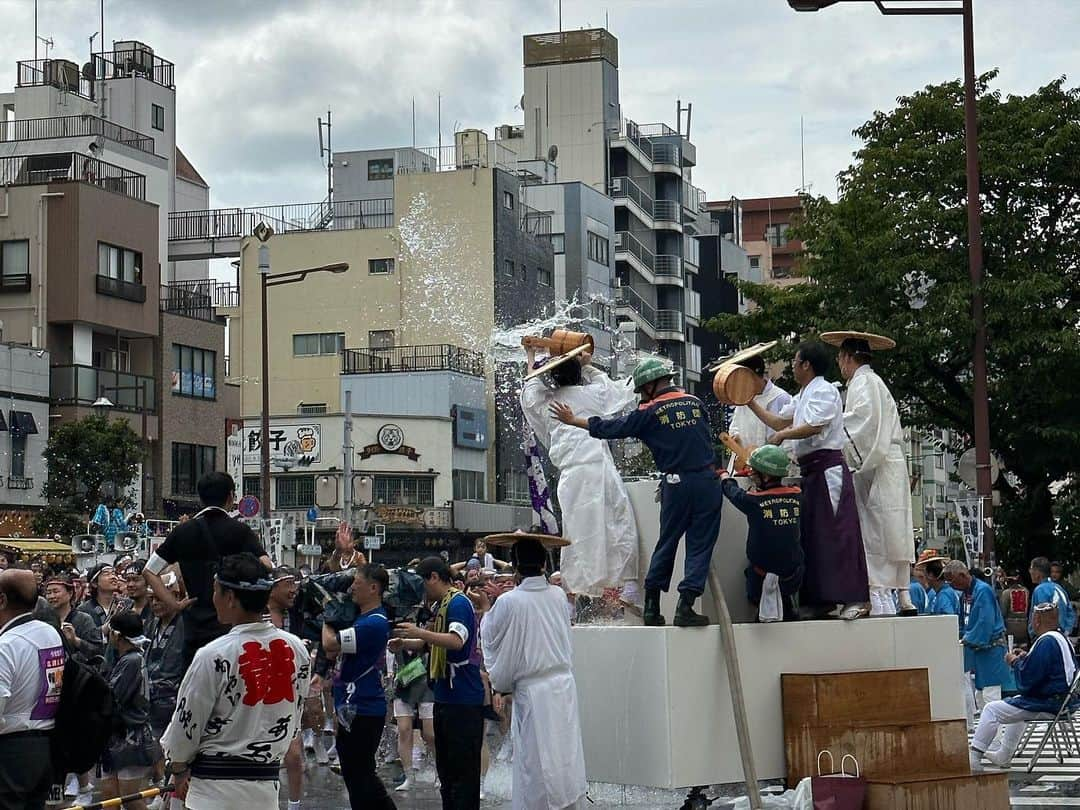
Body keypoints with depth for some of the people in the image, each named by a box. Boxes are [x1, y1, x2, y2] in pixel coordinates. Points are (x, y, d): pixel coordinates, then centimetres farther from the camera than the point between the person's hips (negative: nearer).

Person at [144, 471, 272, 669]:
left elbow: (148, 571, 10)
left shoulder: (183, 531, 9)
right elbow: (266, 567, -16)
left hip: (195, 625, 3)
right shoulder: (239, 530, -3)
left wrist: (174, 604, 8)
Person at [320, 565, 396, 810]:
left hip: (362, 711, -10)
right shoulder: (362, 617, 13)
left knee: (359, 776, -3)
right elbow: (333, 651, 16)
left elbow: (330, 644, -24)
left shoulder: (374, 623, -20)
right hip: (353, 708, 10)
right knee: (360, 774, 18)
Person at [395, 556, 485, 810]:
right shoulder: (441, 606, 17)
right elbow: (433, 643, 28)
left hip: (463, 698, -10)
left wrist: (420, 632, -30)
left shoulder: (458, 603, -13)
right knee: (445, 767, 14)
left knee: (463, 769, -7)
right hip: (445, 696, 10)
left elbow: (456, 641, -27)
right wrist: (404, 643, 13)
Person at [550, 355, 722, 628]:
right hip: (708, 480, 2)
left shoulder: (650, 412, -1)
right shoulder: (695, 403, 10)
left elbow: (611, 428, 6)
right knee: (700, 545, 2)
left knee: (666, 544, 12)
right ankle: (685, 607, -9)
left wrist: (573, 420, 17)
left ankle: (652, 607, 16)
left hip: (676, 485, -2)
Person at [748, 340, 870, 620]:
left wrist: (783, 435, -6)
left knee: (836, 532, -14)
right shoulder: (802, 396, 22)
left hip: (828, 468, -10)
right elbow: (779, 421, 32)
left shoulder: (824, 391, -8)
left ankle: (856, 599, -16)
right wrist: (750, 403, 28)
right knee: (812, 535, 9)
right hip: (810, 470, 10)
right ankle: (822, 599, 12)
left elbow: (814, 426, -20)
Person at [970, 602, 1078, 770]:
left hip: (1049, 705, -11)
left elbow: (1026, 681, -21)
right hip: (1064, 701, 11)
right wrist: (1025, 658, 14)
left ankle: (974, 758, -2)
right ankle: (1002, 757, 37)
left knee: (991, 710, -5)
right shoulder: (1062, 638, 11)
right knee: (1016, 702, 36)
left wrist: (1015, 662, -4)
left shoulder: (1046, 642, -21)